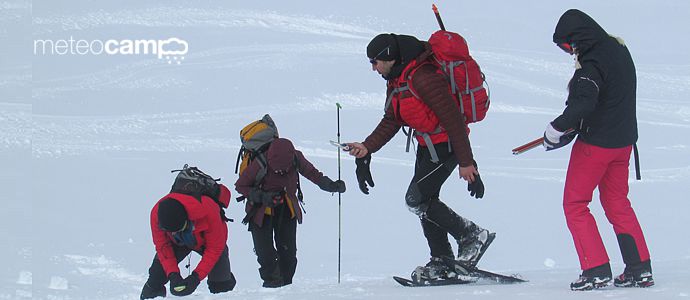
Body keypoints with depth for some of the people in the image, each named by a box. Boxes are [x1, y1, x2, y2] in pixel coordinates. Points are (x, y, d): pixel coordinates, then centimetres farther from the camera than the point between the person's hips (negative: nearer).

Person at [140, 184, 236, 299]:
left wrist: (196, 276, -38)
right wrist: (172, 274, -33)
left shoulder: (208, 212, -45)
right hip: (179, 241, 2)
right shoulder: (157, 214, -35)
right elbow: (163, 246, -21)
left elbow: (214, 248, -33)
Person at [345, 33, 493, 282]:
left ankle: (473, 236, -5)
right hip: (427, 145, 10)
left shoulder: (422, 77, -25)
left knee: (417, 199, -13)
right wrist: (367, 148, 1)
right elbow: (391, 121, 14)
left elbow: (453, 119, -25)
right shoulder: (396, 80, 7)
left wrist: (466, 163, -25)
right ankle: (443, 264, 14)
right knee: (424, 201, 9)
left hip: (445, 146, -10)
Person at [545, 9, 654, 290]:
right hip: (623, 141, 9)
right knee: (617, 203, 19)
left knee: (575, 204, 4)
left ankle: (596, 270, -3)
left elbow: (582, 104, -35)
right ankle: (640, 269, 16)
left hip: (595, 143, -9)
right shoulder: (619, 49, 6)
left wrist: (556, 129, -26)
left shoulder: (592, 64, -23)